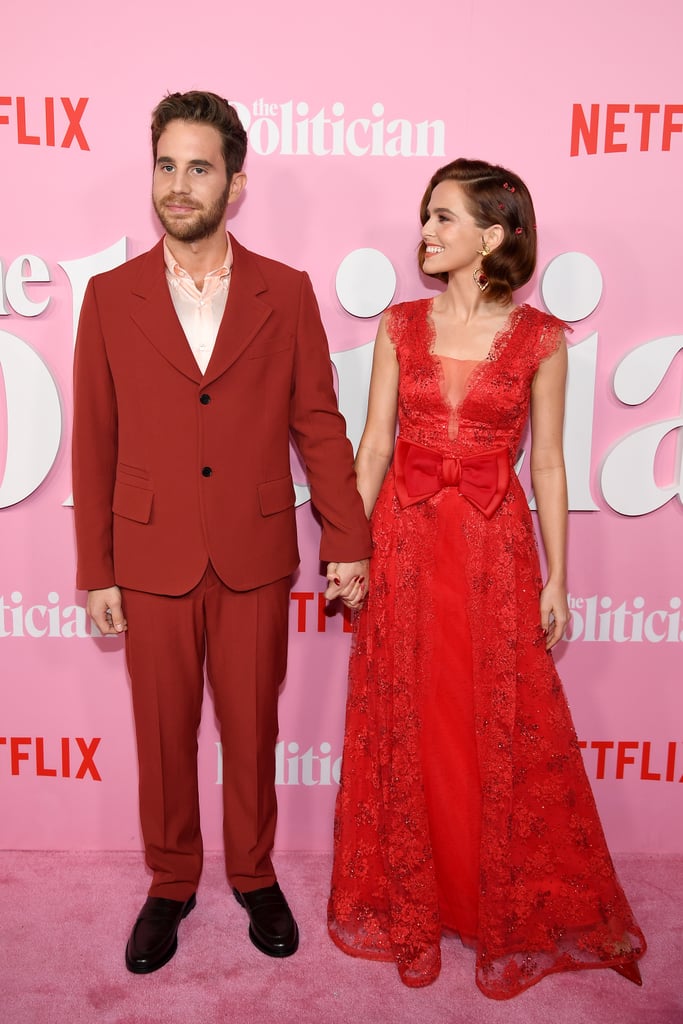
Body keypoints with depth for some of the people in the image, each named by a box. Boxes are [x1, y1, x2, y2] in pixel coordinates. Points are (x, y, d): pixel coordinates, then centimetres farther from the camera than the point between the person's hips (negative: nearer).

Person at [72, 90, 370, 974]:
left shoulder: (287, 294, 0)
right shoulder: (110, 297, 1)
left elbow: (319, 423, 1)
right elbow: (93, 443, 1)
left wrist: (347, 540, -3)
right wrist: (96, 570, 0)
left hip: (257, 559, 0)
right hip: (152, 561, 1)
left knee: (252, 729, 13)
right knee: (162, 734, 14)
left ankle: (254, 875, 37)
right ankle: (170, 884, 36)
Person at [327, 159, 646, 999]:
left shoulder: (540, 338, -2)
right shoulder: (400, 325, 3)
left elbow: (547, 464, 0)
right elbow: (374, 444, 3)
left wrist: (555, 579, 0)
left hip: (494, 549, -1)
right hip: (406, 543, 2)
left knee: (504, 735, 7)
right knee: (407, 730, 9)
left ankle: (513, 914, 31)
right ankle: (411, 907, 30)